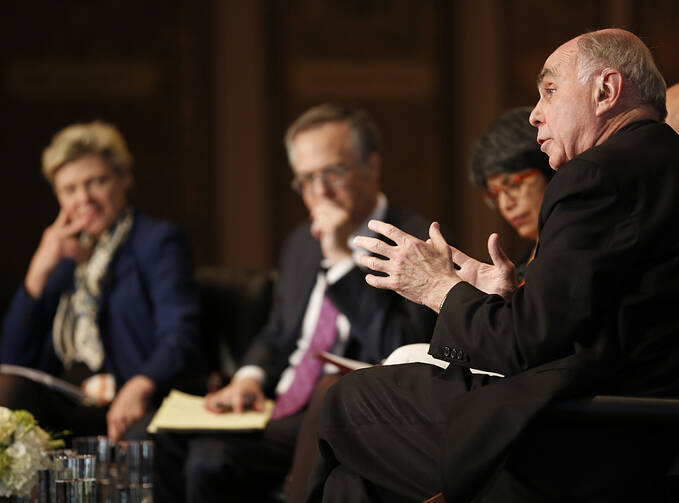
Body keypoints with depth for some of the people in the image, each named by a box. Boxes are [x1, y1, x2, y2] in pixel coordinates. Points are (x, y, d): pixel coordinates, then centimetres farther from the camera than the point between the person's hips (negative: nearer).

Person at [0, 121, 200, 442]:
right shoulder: (64, 253, 26)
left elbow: (180, 339, -11)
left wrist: (139, 385, -34)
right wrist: (40, 270, 6)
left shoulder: (157, 243, 7)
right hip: (63, 409, 5)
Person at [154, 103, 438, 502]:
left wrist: (343, 260, -20)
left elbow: (402, 354, -20)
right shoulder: (303, 244, 20)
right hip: (281, 407, 8)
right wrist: (249, 378, 5)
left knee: (213, 457, -29)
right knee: (152, 439, -15)